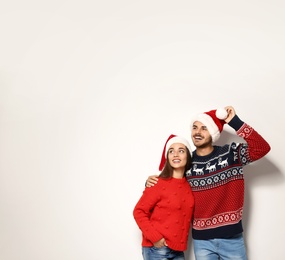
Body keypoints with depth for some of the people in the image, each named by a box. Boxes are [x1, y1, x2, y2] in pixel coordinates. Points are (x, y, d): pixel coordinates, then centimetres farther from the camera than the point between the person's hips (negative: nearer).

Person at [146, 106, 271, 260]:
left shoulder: (231, 153, -4)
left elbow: (262, 148, -18)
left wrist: (235, 123, -21)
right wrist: (152, 183, -6)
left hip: (232, 238, -1)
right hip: (202, 241, 2)